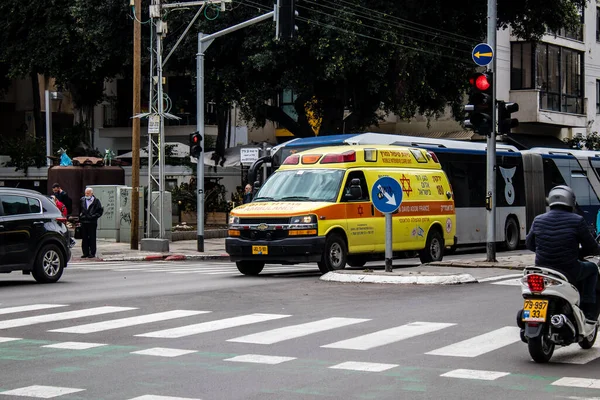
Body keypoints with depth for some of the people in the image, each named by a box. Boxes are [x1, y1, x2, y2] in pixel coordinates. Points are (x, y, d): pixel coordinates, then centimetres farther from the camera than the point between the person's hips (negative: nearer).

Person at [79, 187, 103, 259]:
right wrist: (80, 216, 8)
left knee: (92, 238, -1)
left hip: (92, 222, -4)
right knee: (84, 238, 6)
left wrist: (94, 216, -11)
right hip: (84, 222, 4)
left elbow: (100, 211, -1)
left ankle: (92, 253, 5)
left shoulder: (96, 201, -2)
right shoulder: (82, 200, 9)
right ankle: (85, 253, 13)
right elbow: (79, 210, 18)